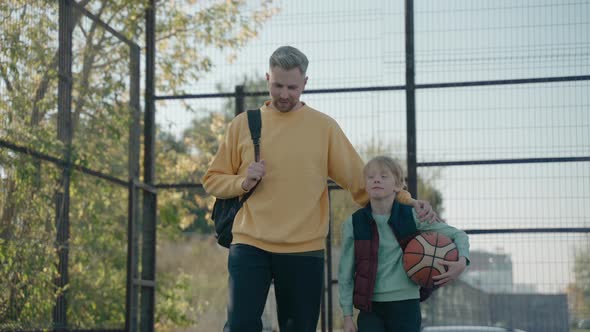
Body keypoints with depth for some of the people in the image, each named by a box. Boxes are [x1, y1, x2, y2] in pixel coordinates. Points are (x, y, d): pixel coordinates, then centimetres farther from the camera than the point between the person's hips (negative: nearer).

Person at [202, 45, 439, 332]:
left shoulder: (324, 127, 5)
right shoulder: (243, 125, 7)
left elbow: (360, 179, 5)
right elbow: (212, 180, 11)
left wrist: (406, 200, -7)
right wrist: (243, 183, -9)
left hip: (304, 250, 1)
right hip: (250, 246, 0)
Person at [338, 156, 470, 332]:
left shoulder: (411, 217, -1)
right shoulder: (353, 224, -1)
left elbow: (458, 235, 8)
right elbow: (345, 274, 4)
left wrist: (462, 261, -12)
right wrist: (347, 316, 1)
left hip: (405, 305, 0)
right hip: (370, 307, 0)